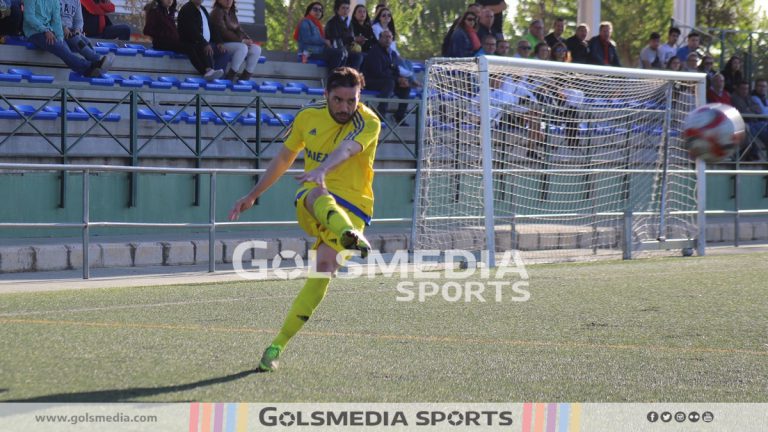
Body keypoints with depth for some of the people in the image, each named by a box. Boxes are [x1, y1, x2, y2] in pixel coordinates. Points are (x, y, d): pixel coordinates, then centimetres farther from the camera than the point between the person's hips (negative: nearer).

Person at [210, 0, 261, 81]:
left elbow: (238, 29, 18)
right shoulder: (217, 12, -7)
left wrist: (248, 39, -3)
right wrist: (241, 40, -19)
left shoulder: (232, 13, 19)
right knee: (242, 47, -33)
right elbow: (223, 32, -17)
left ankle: (245, 78, -13)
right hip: (222, 44, -8)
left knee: (256, 49, -10)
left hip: (235, 43, 8)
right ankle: (229, 78, -30)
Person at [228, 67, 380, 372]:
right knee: (319, 195, -38)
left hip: (351, 207, -1)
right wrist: (253, 195, 24)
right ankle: (348, 235, -76)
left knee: (325, 265, -24)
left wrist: (322, 169, -50)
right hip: (309, 203, 1)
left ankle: (277, 346, -15)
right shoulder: (308, 117, 5)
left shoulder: (368, 122, -8)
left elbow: (346, 149, -30)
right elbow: (284, 158, 20)